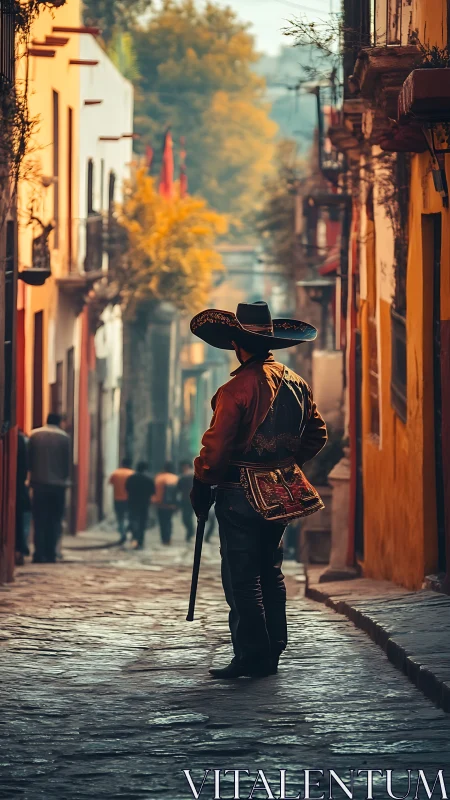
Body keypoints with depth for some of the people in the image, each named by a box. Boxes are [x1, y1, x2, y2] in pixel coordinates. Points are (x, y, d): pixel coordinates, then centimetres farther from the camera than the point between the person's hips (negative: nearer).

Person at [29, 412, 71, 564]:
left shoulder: (35, 435, 2)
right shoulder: (64, 437, -1)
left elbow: (29, 459, 2)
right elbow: (67, 462, 0)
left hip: (39, 483, 1)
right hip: (58, 483, -1)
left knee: (39, 520, 2)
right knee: (54, 521, 5)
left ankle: (39, 554, -7)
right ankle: (50, 554, -1)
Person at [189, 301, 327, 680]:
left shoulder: (237, 389, -17)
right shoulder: (297, 384, 6)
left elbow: (217, 446, -18)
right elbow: (317, 434, 15)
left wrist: (201, 484, -5)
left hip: (241, 494, -7)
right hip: (281, 492, 7)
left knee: (241, 578, -2)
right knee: (271, 573, 16)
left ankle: (251, 656, -4)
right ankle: (272, 652, 19)